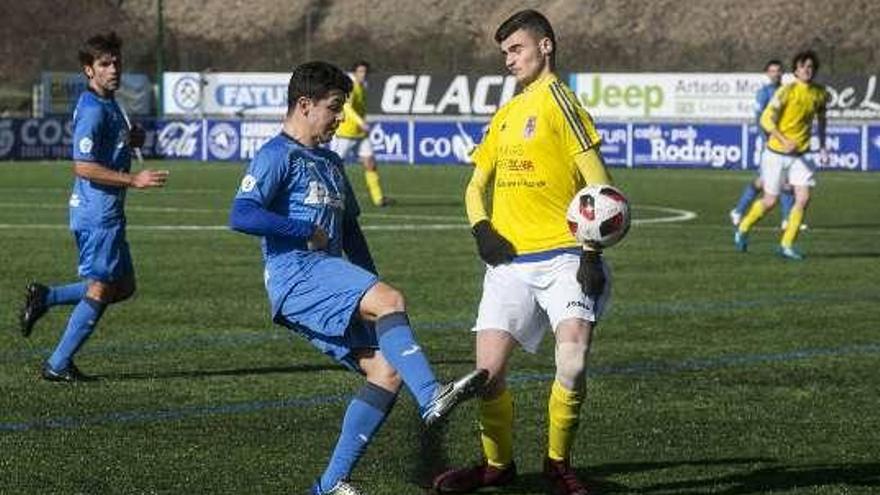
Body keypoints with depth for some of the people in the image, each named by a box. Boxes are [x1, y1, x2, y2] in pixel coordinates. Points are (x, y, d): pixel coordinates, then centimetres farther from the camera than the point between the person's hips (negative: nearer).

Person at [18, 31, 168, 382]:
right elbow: (83, 167, -23)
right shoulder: (92, 110, -17)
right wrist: (134, 180, -23)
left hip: (108, 212, 10)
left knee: (122, 287, 15)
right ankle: (57, 366, 2)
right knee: (99, 291, -4)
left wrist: (131, 141, 8)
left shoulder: (108, 104, 14)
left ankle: (44, 297, 18)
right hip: (97, 212, -10)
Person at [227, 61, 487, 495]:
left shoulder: (330, 163, 25)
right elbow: (241, 215, -17)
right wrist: (307, 231, -14)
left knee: (387, 369, -5)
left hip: (330, 288, 9)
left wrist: (372, 285, 21)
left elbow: (349, 231, 31)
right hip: (296, 274, -9)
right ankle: (432, 398, -42)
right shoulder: (278, 156, -3)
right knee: (390, 300, -30)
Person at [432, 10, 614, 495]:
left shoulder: (557, 100, -3)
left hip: (562, 257, -6)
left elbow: (598, 185, -8)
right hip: (510, 260, 6)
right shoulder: (505, 114, 19)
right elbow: (476, 185, 26)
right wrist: (481, 229, 5)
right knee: (488, 372, -2)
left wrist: (592, 253, -14)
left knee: (573, 362, -22)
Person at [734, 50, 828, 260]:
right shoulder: (786, 91, -15)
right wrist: (785, 141, -29)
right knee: (770, 201, 1)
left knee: (803, 197, -11)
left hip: (798, 155, 5)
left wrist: (822, 146, 18)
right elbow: (766, 119, -18)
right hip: (776, 154, -5)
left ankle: (786, 245, 0)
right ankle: (743, 230, 28)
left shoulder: (820, 94, 3)